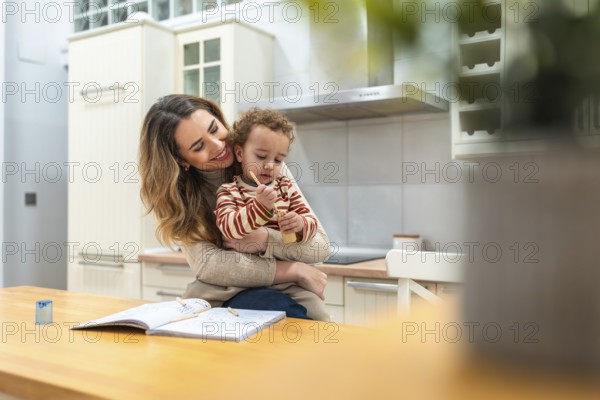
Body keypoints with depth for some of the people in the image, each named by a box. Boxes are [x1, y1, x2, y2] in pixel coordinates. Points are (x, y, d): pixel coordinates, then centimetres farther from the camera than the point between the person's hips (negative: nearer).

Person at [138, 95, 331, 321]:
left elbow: (320, 247, -3)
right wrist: (295, 270, -15)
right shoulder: (175, 192, -3)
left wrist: (264, 240, -21)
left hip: (284, 292, 2)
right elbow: (206, 264, -16)